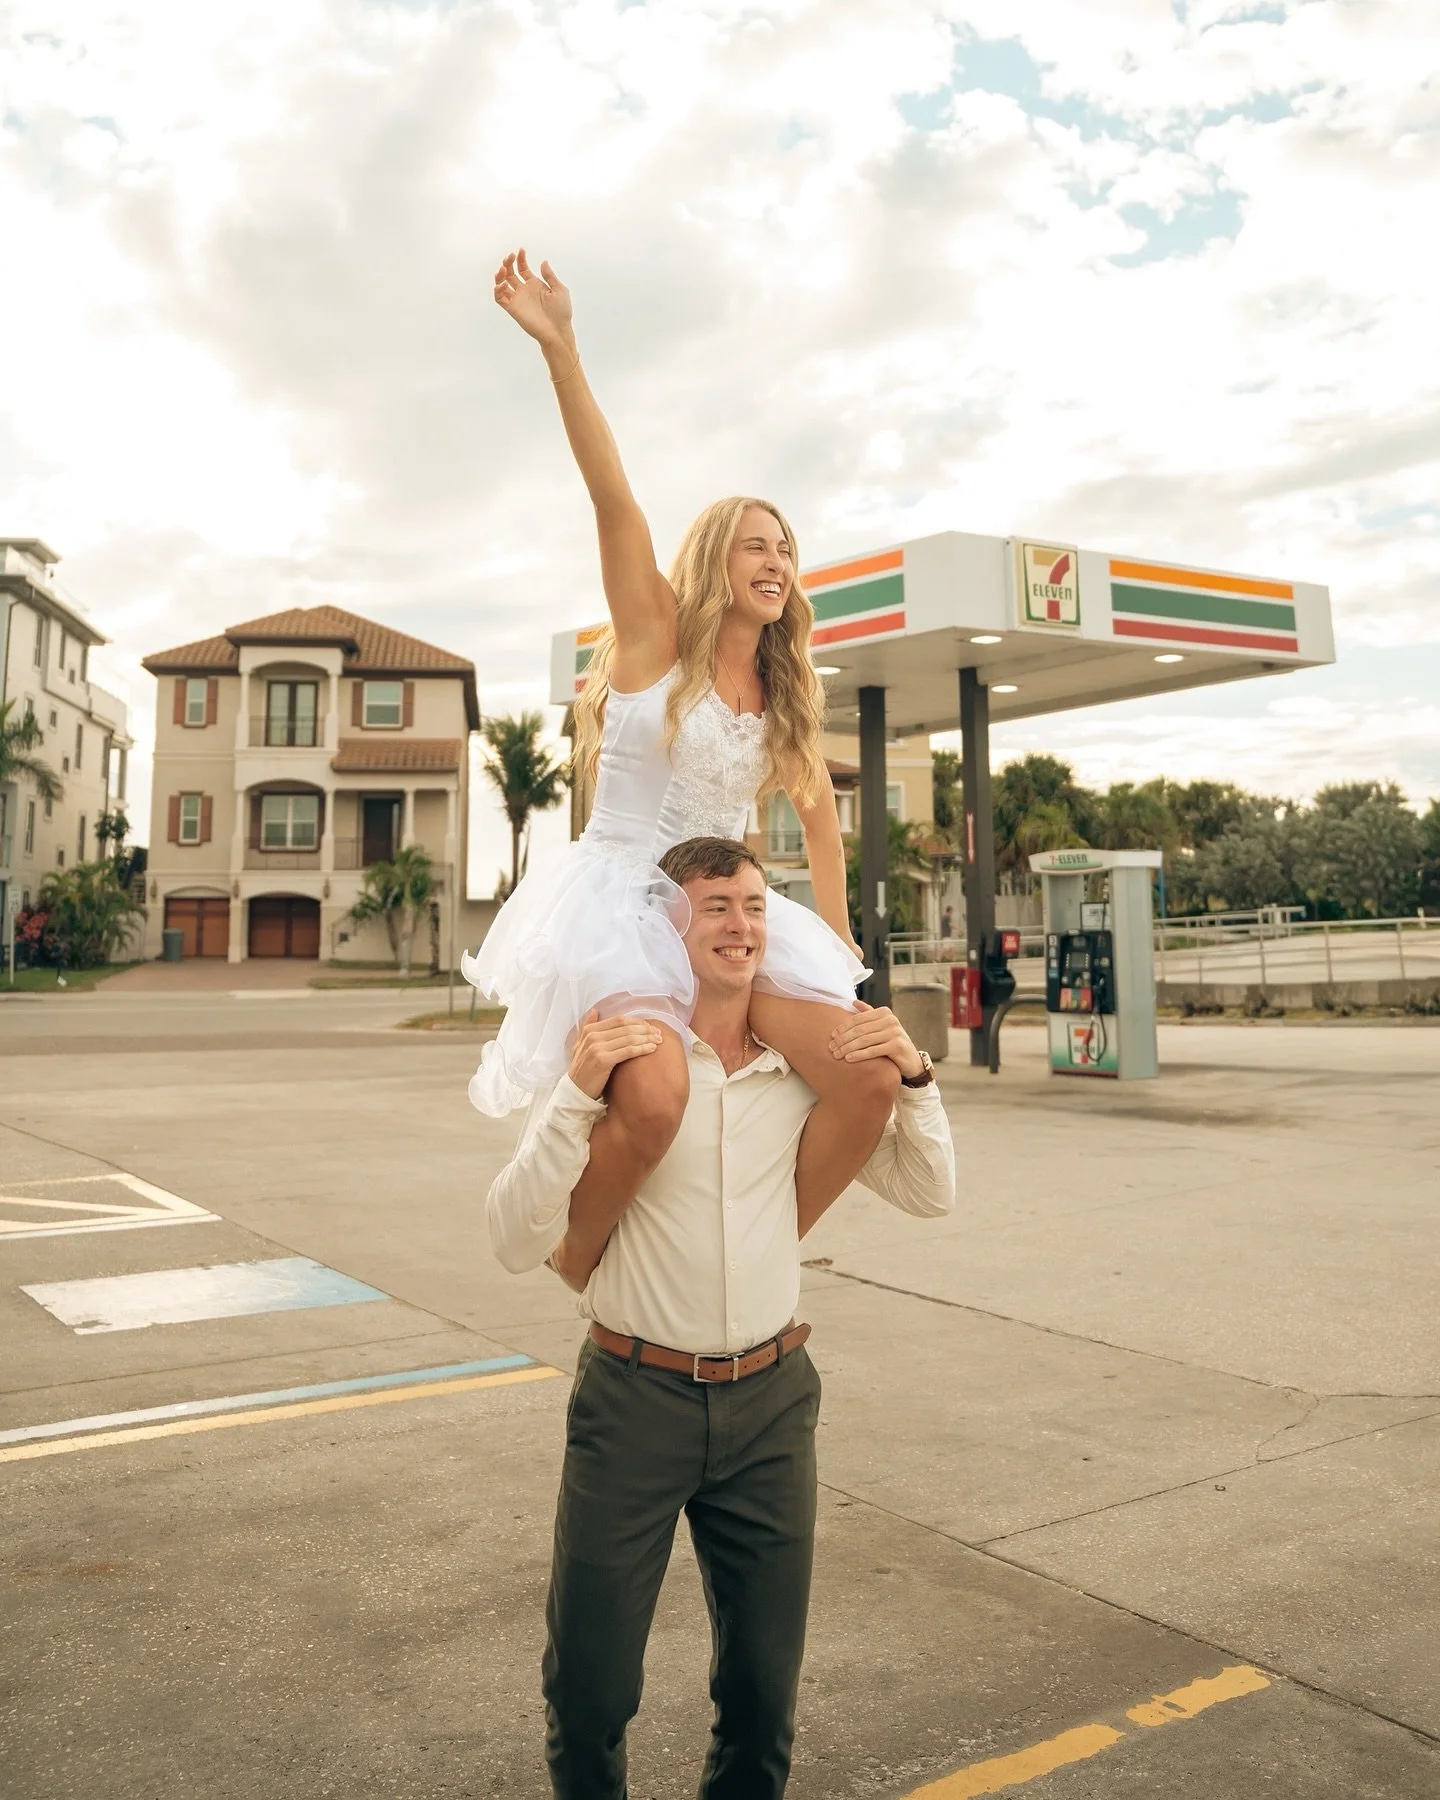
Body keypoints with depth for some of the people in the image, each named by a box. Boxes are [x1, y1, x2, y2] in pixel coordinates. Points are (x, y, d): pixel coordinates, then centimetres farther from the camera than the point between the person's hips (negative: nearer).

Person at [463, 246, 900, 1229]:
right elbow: (613, 495, -13)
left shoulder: (785, 690, 13)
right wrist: (561, 347, -23)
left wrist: (835, 926, 25)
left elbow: (816, 800, 27)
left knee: (874, 1079, -13)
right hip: (620, 903, -5)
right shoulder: (656, 633, -1)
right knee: (654, 1098, -33)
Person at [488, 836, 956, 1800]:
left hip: (770, 1397, 3)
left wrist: (912, 1074, -10)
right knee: (591, 1684, 9)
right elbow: (519, 1241, -15)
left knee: (764, 1682, 16)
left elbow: (930, 1193, 5)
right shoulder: (617, 1059, -10)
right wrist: (578, 1095, -26)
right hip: (636, 1397, -2)